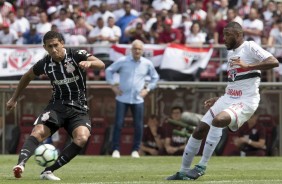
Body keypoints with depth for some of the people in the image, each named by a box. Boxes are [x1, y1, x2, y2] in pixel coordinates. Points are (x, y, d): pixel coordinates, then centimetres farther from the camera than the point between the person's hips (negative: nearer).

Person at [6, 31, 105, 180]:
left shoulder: (76, 55, -8)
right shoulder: (44, 63, 0)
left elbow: (101, 64, -21)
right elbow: (27, 77, 20)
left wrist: (89, 62, -44)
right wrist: (14, 99, 26)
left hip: (78, 109, -1)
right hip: (57, 105, 1)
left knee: (82, 138, -29)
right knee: (38, 132, -27)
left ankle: (48, 171, -26)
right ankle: (20, 164, -46)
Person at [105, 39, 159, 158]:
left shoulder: (147, 64, 3)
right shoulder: (122, 61, -3)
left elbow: (155, 77, 19)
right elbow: (109, 70, 8)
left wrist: (147, 89, 8)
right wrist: (113, 85, 0)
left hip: (138, 100, 2)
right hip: (122, 98, -2)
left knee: (138, 126, 0)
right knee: (118, 124, -5)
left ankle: (135, 150, 12)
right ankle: (116, 149, 2)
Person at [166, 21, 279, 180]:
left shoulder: (250, 47, -8)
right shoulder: (231, 53, 18)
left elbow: (274, 62, -22)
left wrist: (248, 66, -28)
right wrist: (219, 100, 22)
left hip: (246, 101, -9)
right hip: (228, 98, 9)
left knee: (218, 120, -33)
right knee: (200, 130, 2)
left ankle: (202, 166, -24)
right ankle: (183, 171, 14)